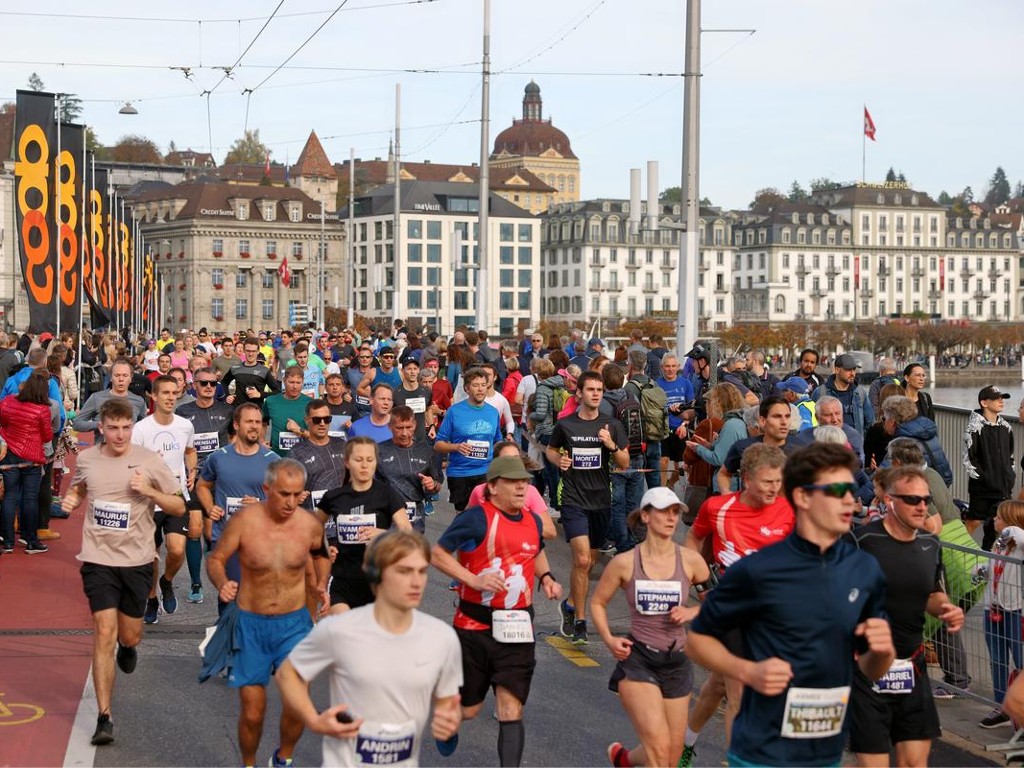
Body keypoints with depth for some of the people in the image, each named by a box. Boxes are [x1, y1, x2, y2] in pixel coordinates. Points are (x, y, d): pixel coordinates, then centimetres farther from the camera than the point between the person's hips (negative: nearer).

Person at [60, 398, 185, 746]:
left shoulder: (148, 461, -6)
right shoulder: (86, 459, 0)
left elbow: (179, 507, 0)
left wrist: (149, 491, -18)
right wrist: (71, 498, -1)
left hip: (137, 560, 0)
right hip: (98, 559, 0)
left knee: (130, 635, 12)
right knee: (104, 633, -10)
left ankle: (127, 648, 53)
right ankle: (104, 717, -6)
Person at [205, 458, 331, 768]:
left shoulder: (310, 525, -6)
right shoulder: (244, 520, -14)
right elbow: (215, 559, -3)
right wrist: (222, 583, -22)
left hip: (294, 623, 1)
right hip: (251, 623, -1)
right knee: (252, 711, 0)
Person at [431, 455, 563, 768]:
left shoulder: (533, 522, 9)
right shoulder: (477, 518, -11)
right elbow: (438, 553, -8)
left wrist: (545, 577, 12)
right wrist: (474, 579, -18)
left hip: (516, 631, 4)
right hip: (474, 627, -4)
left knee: (511, 711, -6)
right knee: (467, 709, 11)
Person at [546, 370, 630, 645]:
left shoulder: (613, 426, 2)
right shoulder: (565, 424, 0)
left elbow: (625, 464, 3)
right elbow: (551, 450, 17)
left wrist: (612, 446, -15)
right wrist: (558, 460, -5)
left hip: (601, 501, 3)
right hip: (574, 500, -3)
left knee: (590, 563, 12)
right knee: (582, 560, -16)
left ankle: (570, 604, 36)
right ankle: (580, 623, -8)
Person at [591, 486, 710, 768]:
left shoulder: (690, 561, -4)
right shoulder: (625, 563, -7)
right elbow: (597, 602, 7)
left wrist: (692, 612, -9)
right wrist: (609, 639, -7)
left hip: (677, 662, 3)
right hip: (638, 660, -3)